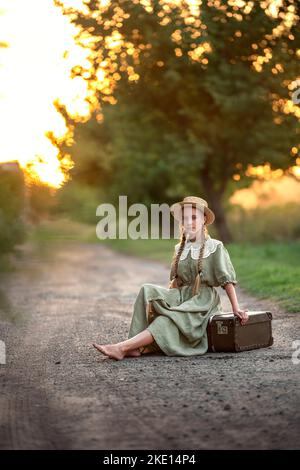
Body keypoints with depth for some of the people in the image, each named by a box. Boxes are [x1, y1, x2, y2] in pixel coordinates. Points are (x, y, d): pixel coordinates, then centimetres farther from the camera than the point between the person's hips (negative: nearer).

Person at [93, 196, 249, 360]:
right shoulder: (179, 248, 15)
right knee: (147, 291, -22)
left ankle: (122, 348, -40)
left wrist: (236, 309, -9)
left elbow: (227, 280, -4)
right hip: (181, 296, 5)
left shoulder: (215, 247, -1)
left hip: (202, 300, -5)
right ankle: (137, 346, -32)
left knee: (169, 321, -30)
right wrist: (165, 297, 2)